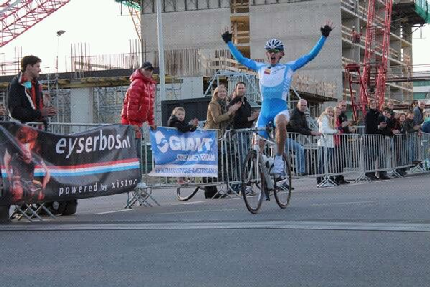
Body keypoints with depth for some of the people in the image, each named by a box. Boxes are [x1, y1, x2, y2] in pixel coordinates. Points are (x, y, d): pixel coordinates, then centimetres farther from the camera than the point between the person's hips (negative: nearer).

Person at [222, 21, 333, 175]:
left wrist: (324, 36, 1)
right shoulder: (261, 68, 16)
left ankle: (279, 160, -24)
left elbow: (310, 56, 5)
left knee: (280, 124, -38)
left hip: (281, 109, -4)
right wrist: (229, 42, 32)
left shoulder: (288, 67, 7)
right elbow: (241, 59, 27)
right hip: (264, 110, 4)